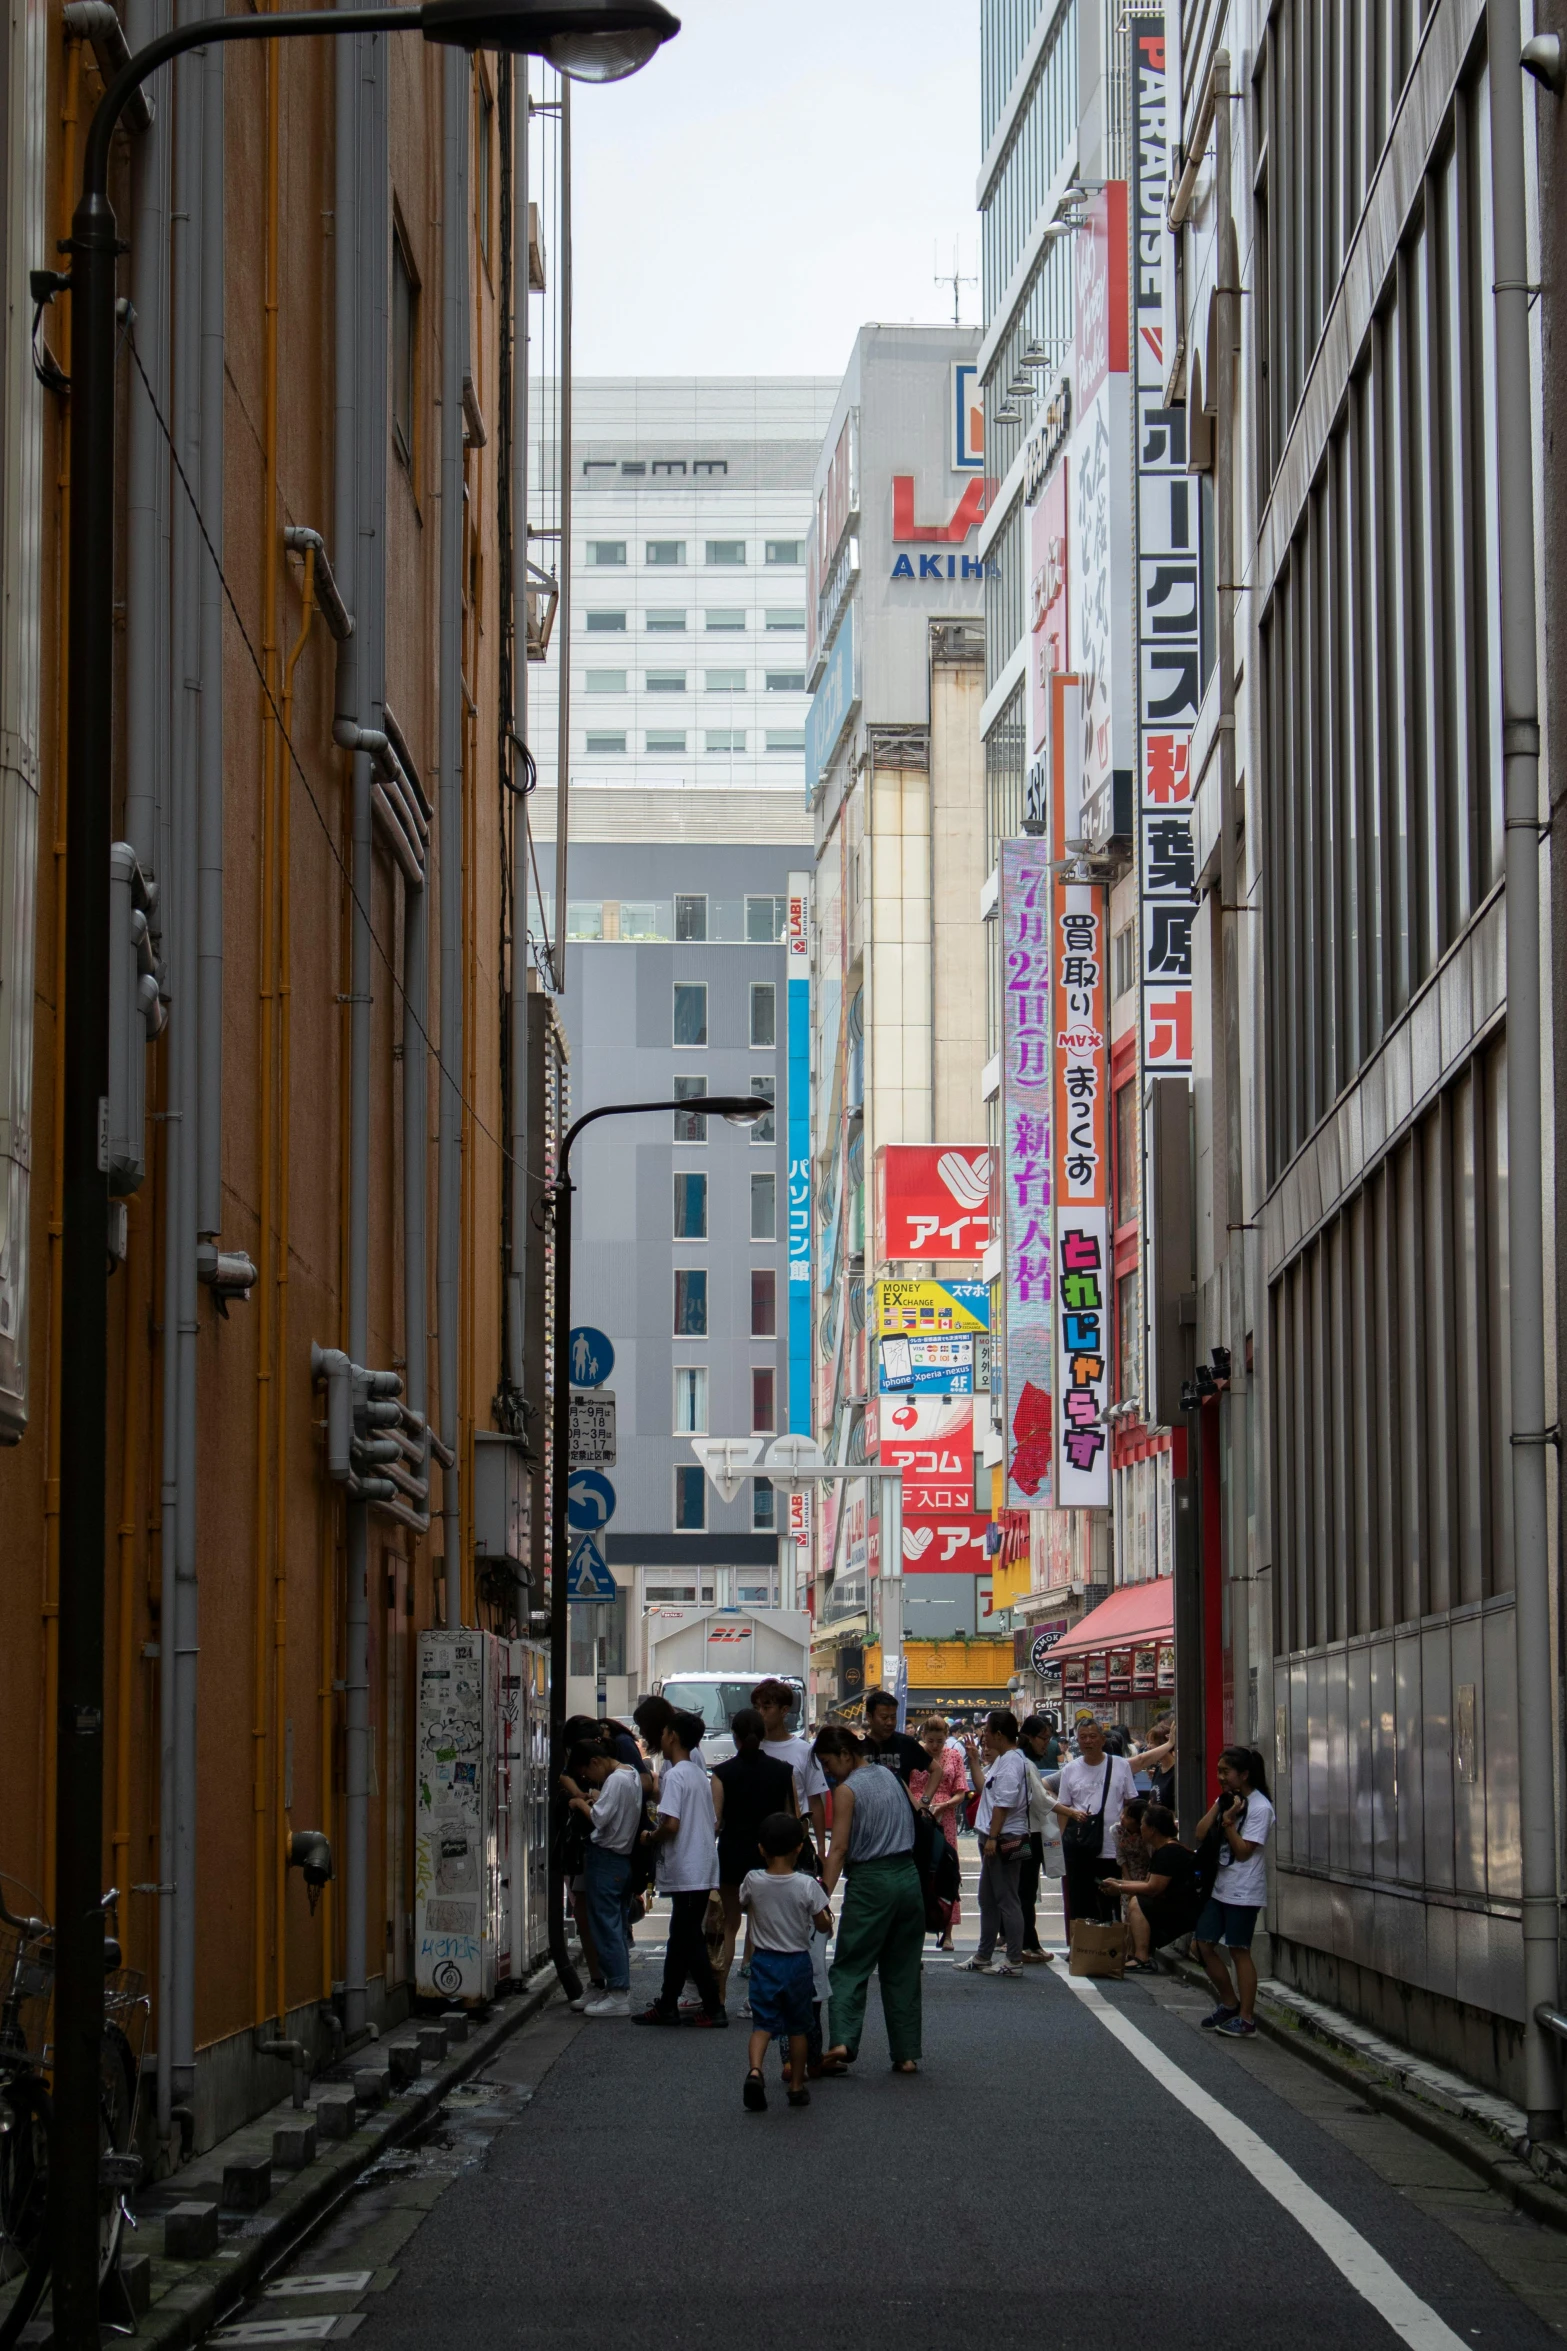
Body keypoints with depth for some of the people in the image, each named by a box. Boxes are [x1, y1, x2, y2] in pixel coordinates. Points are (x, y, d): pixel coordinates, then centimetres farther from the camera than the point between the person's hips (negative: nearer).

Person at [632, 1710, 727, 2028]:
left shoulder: (675, 1776, -14)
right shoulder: (699, 1775, 14)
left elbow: (671, 1823, -24)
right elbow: (714, 1825, 17)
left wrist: (650, 1836, -7)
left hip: (685, 1871, -9)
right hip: (703, 1869, 9)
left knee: (689, 1942, -4)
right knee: (680, 1939, 14)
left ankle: (714, 2007, -3)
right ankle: (667, 2005, 17)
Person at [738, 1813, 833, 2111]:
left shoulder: (753, 1881, -9)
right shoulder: (807, 1885, -14)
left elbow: (744, 1906, 11)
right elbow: (823, 1926, -7)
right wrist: (825, 1911, 13)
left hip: (764, 1962, 0)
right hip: (797, 1962, 0)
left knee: (762, 2024, 0)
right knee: (798, 2027, 14)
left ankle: (754, 2069, -26)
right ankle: (797, 2086, 19)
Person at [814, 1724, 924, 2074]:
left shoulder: (847, 1790, -7)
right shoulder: (891, 1777, 12)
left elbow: (839, 1848, -14)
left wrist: (824, 1895, -18)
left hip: (870, 1883, -6)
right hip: (909, 1877, 6)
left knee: (849, 1968, -2)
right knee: (903, 1971, 11)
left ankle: (842, 2040, -19)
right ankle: (907, 2054, 9)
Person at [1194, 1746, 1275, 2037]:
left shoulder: (1260, 1808, -13)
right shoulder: (1225, 1799, 11)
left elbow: (1243, 1851, -16)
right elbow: (1200, 1834, 3)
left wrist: (1228, 1821, -19)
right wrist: (1217, 1807, -4)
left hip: (1243, 1890, -8)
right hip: (1216, 1886, 8)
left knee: (1239, 1950, -3)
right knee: (1203, 1945, 8)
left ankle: (1246, 2018, 5)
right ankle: (1228, 2004, 24)